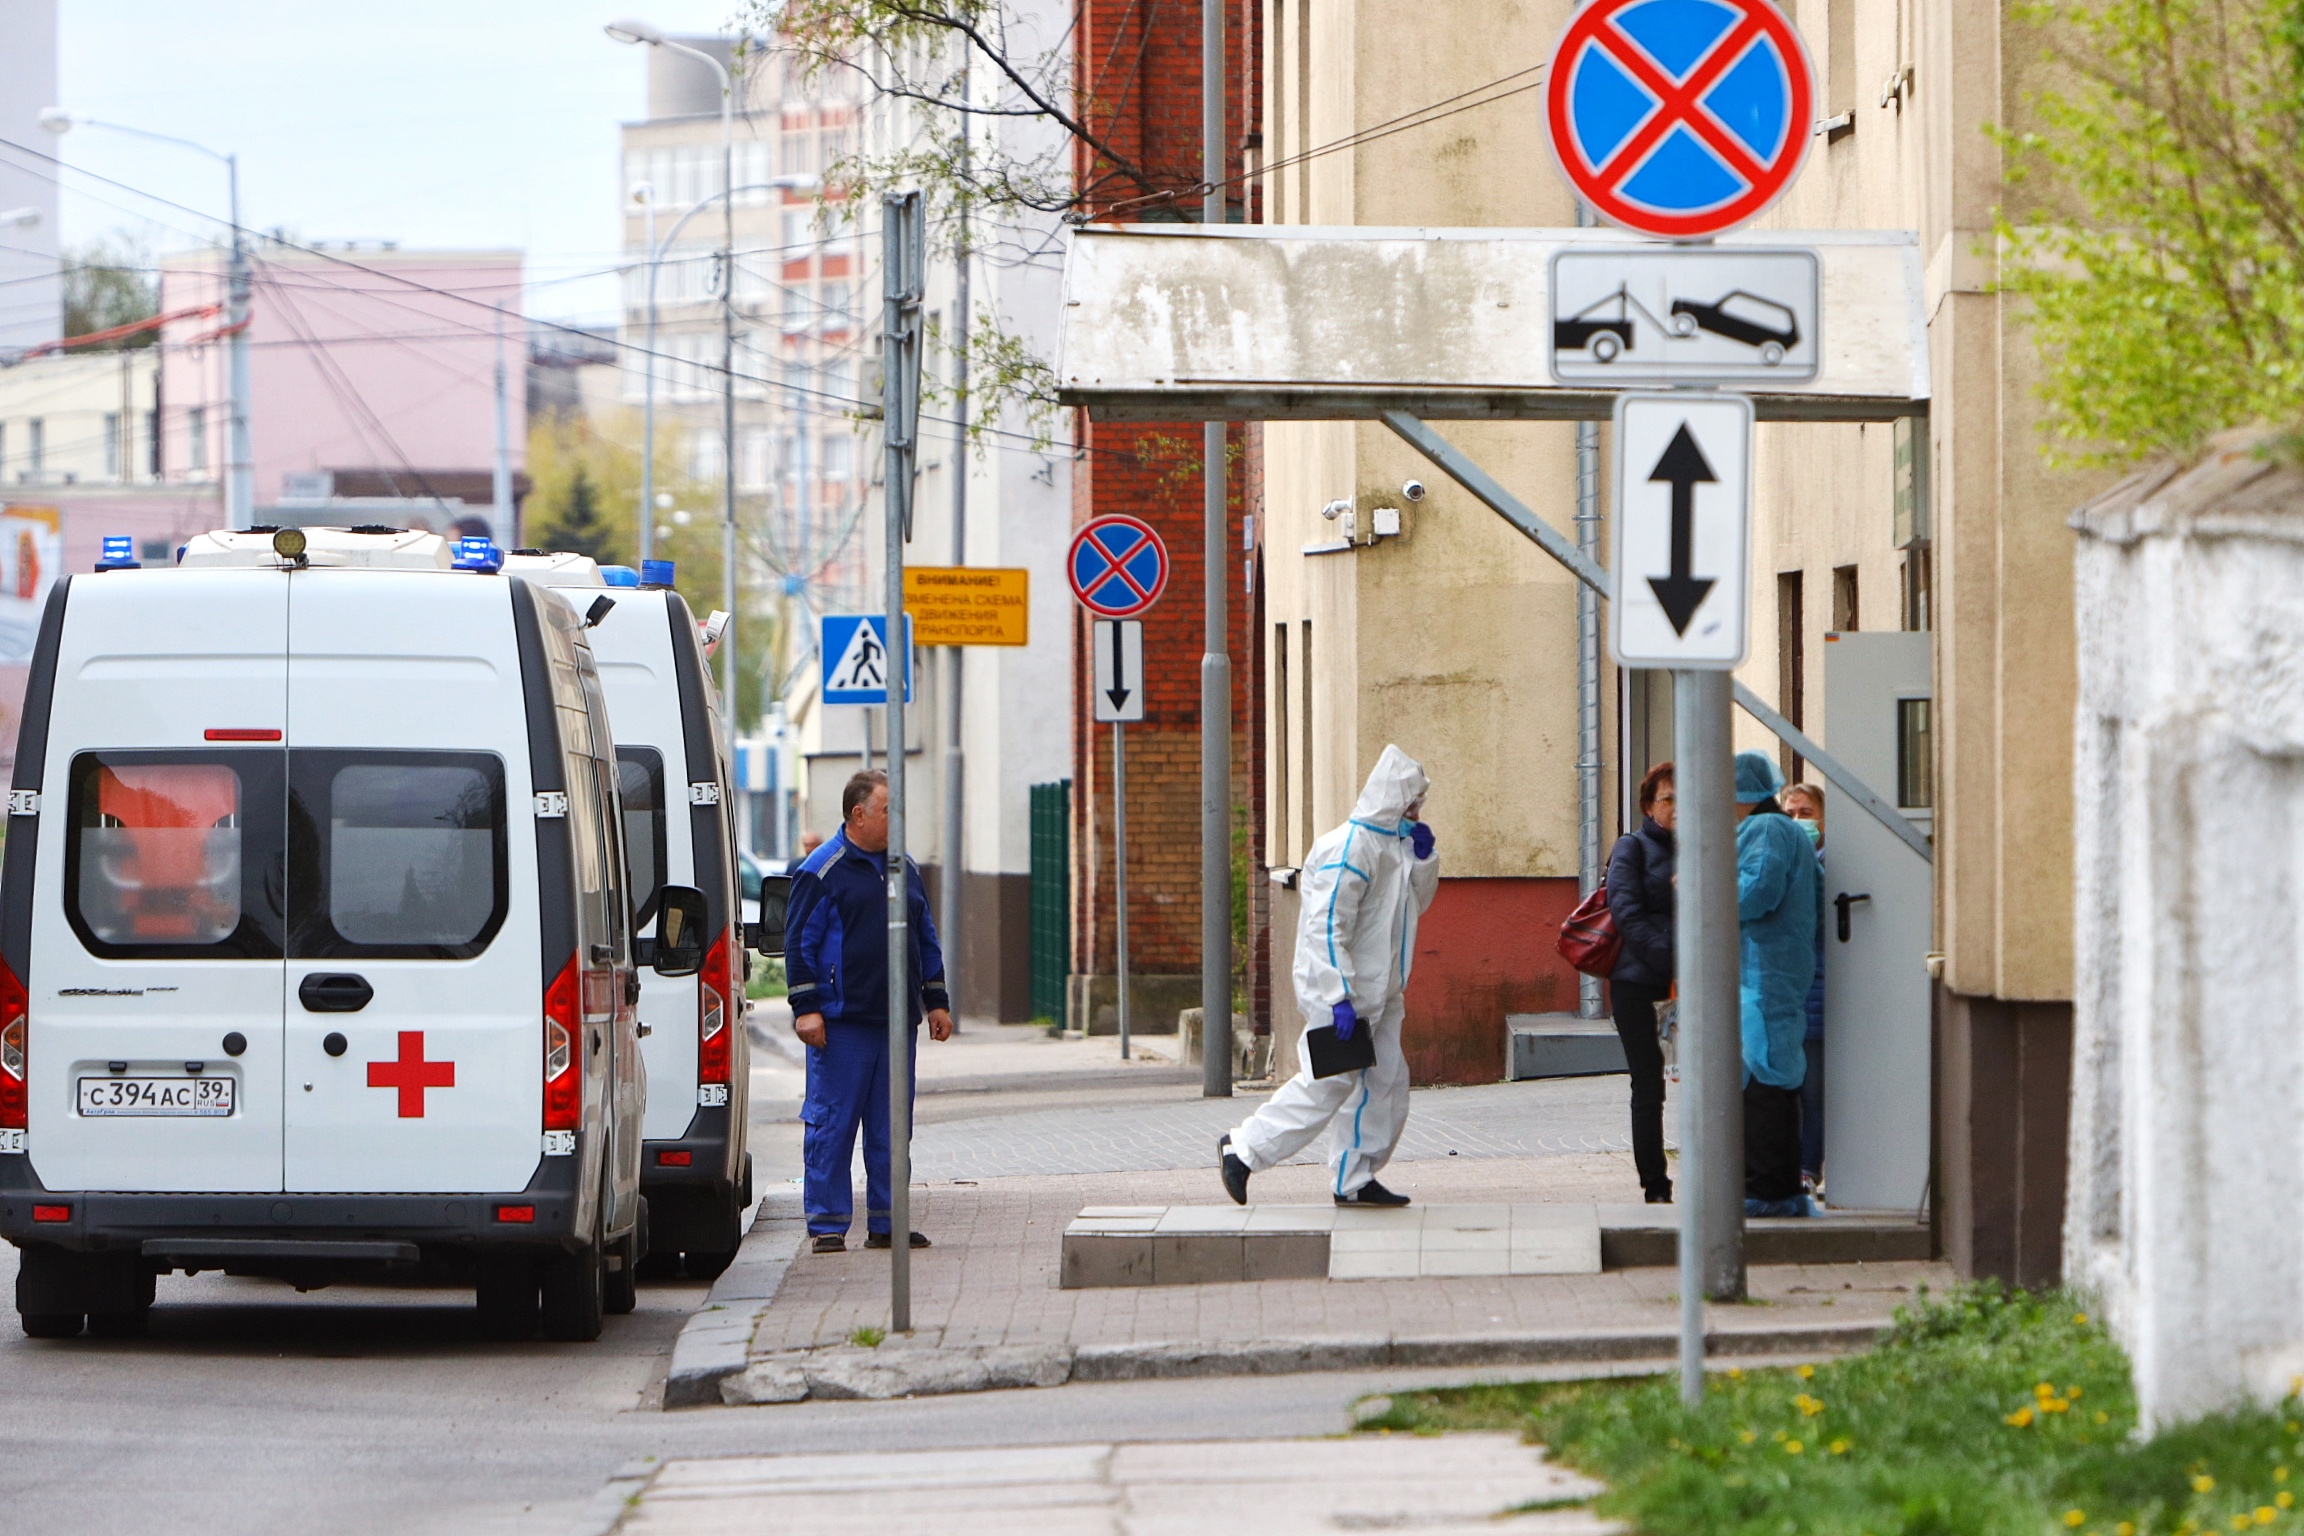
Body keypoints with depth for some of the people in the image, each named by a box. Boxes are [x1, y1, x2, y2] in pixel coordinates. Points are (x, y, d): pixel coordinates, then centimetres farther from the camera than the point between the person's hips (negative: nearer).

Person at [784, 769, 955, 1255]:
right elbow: (799, 941, -6)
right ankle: (827, 1225, -1)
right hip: (842, 1021, -6)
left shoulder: (904, 869, 15)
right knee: (832, 1123, -5)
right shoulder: (822, 871, -4)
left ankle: (886, 1222, 14)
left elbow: (926, 939, 22)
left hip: (897, 1019, 6)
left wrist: (936, 1001, 18)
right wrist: (806, 1008, -12)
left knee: (891, 1127, 8)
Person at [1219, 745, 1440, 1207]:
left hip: (1378, 995, 10)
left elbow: (1417, 902, 26)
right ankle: (1242, 1149, 0)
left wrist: (1423, 858, 7)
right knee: (1329, 1083, -9)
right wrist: (1340, 997, -28)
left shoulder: (1393, 846, 13)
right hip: (1339, 992, -10)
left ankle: (1354, 1180, 14)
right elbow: (1326, 929, -24)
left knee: (1385, 1081, 7)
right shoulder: (1349, 849, -19)